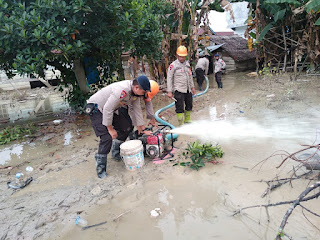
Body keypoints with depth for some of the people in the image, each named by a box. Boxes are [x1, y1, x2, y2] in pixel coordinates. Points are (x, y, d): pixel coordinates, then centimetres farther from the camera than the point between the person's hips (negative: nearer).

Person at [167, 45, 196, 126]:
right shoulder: (173, 65, -8)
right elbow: (169, 78, -9)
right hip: (178, 90, -7)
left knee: (189, 106, 17)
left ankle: (187, 119, 35)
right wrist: (169, 91, -14)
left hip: (188, 90, 7)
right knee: (180, 108, -7)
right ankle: (181, 124, 3)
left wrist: (192, 87, 21)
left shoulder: (187, 64, 12)